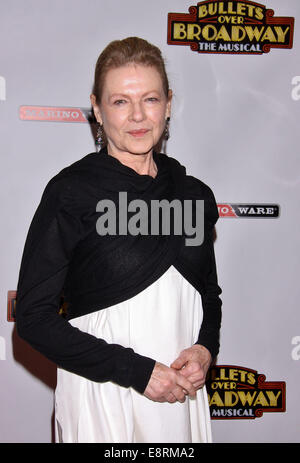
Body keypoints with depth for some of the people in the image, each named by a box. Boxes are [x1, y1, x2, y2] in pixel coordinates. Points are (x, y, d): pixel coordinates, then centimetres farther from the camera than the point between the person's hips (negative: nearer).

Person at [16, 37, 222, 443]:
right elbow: (33, 316, -13)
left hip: (180, 391, 4)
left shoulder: (196, 195, 2)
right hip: (102, 397, -4)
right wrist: (135, 370, -16)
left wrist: (205, 348, -6)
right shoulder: (71, 191, -12)